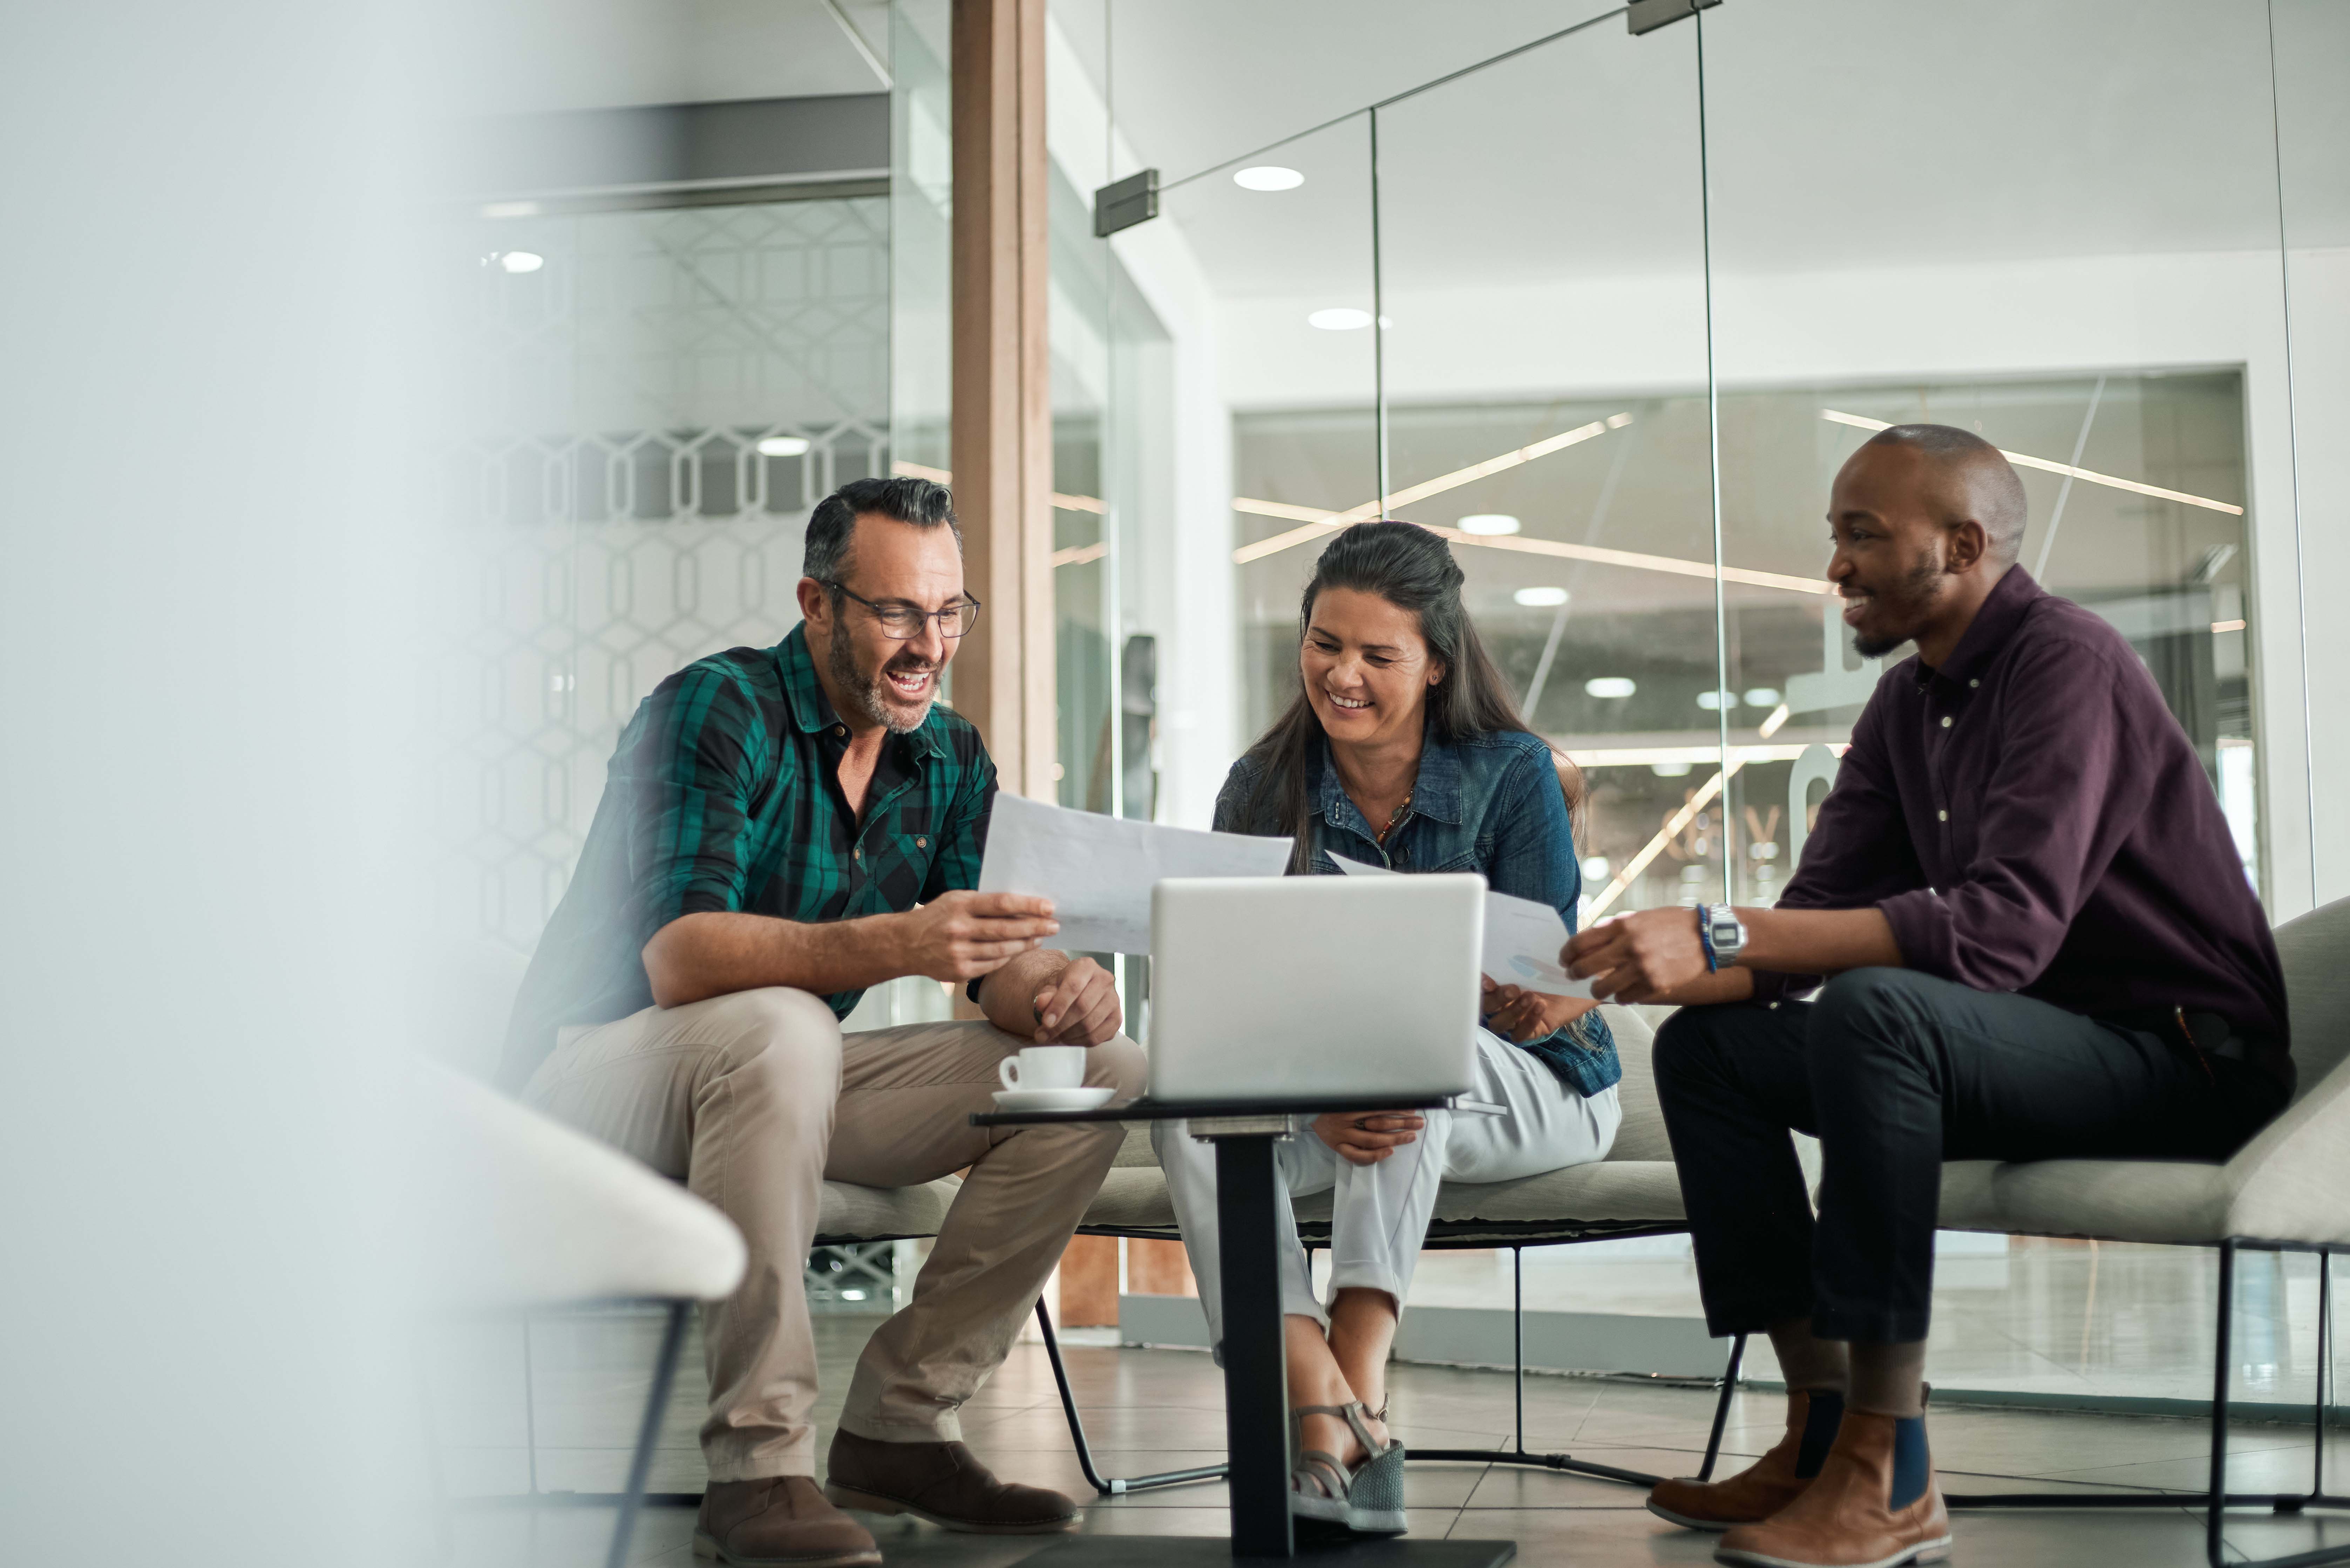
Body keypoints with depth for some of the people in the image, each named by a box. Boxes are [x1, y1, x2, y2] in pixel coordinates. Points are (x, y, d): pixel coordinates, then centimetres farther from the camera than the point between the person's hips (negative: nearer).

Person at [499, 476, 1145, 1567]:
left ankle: (900, 1426, -6)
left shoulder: (951, 760, 3)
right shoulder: (716, 710, -19)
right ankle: (756, 1468, -33)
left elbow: (999, 956, -2)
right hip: (601, 1073, -7)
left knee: (1098, 1068, -8)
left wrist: (1051, 989, -28)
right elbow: (677, 956, -32)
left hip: (781, 1073, 7)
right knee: (778, 1028, -40)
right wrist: (895, 945, -47)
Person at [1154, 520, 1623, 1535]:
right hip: (1321, 1104, 3)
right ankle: (1323, 1419, -40)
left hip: (1523, 1091, -3)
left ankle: (1358, 1380, -41)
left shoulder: (1513, 775, -8)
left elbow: (1542, 993, -12)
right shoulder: (1263, 790, -2)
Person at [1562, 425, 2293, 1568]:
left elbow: (2008, 925, -32)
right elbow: (1819, 918, 6)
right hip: (2036, 1051, 9)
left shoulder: (2066, 663, -17)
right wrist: (1665, 968, -16)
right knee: (1705, 1046, 0)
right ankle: (1824, 1426, -5)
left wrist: (1724, 939, -37)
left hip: (2182, 1056, -9)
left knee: (1874, 1008, -34)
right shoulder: (1907, 705, 11)